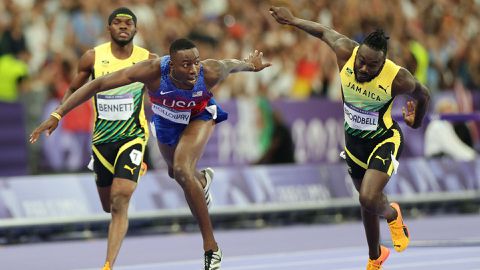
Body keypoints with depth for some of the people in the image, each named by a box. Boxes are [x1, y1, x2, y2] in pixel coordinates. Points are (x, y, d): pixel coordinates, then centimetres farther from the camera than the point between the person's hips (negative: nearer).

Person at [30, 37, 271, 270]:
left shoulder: (210, 72, -40)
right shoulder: (154, 71, -42)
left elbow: (232, 64, -15)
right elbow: (98, 84, -40)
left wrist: (251, 64, 9)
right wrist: (57, 115, -44)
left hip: (199, 116, -2)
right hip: (166, 120, 2)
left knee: (182, 171, -27)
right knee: (177, 173, 28)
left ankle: (211, 247, -17)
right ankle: (203, 179, 68)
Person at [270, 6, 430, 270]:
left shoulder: (397, 78, -29)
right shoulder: (345, 52, -23)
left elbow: (422, 94, -6)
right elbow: (325, 32, -2)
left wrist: (417, 121, 14)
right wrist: (293, 20, 11)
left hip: (384, 140, -4)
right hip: (354, 139, 4)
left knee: (369, 198, -23)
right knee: (368, 201, 18)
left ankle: (392, 215, 14)